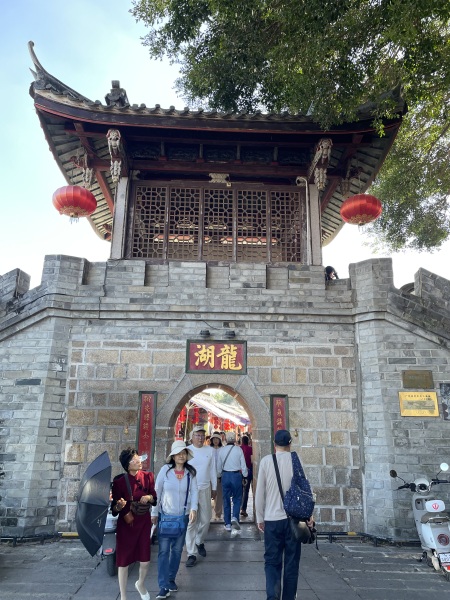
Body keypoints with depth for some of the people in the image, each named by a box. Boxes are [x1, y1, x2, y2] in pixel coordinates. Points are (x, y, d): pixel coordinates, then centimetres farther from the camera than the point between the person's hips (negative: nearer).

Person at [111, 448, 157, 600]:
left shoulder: (147, 476, -6)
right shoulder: (119, 481, -17)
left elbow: (155, 499, 6)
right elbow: (114, 510, -10)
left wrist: (149, 497, -15)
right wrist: (119, 506, -32)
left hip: (143, 523, 3)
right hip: (125, 524, -3)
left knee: (145, 561, 8)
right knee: (123, 562, 7)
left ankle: (141, 584, 42)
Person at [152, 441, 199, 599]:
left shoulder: (191, 472, -3)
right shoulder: (165, 470, -8)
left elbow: (194, 491, -6)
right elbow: (157, 492, -4)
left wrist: (193, 508, -22)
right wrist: (154, 513, -3)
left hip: (183, 516, 2)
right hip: (165, 515, -2)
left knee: (177, 549, 13)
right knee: (164, 550, -3)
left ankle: (171, 579, 31)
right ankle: (164, 586, 3)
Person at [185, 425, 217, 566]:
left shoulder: (210, 450, 1)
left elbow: (212, 470, 8)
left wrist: (214, 488, 12)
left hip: (205, 489, 3)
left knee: (205, 519, 12)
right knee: (191, 522, -1)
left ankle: (199, 542, 38)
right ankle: (191, 554, 9)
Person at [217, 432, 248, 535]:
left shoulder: (221, 450, -4)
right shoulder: (238, 449, -10)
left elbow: (219, 466, 5)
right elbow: (243, 465, -5)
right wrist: (244, 477, 8)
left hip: (225, 475, 2)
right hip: (236, 475, -2)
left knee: (226, 500, 13)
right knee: (237, 499, 11)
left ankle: (228, 524, 18)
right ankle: (234, 518, -11)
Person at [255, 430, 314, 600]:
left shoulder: (265, 461, -2)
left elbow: (260, 492, 0)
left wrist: (260, 517, 8)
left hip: (272, 518, 0)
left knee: (272, 561, 8)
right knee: (291, 562, 12)